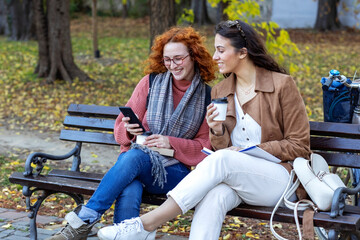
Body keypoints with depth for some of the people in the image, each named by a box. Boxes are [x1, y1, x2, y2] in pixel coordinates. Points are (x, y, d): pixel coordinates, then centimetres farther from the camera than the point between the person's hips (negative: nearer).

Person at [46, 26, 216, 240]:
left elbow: (205, 145, 6)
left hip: (174, 170, -1)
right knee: (129, 194, -36)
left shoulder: (208, 96, 4)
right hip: (136, 157, 2)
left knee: (134, 156, -36)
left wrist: (171, 143, -11)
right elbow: (121, 129, 11)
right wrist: (128, 130, -14)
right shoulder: (150, 83, 7)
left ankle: (84, 220, -33)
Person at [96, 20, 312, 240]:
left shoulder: (283, 85, -2)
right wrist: (218, 131, -8)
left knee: (221, 160, -33)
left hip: (278, 178, -4)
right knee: (214, 196, -34)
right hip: (235, 179, 4)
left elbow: (299, 145, -1)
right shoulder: (220, 92, 13)